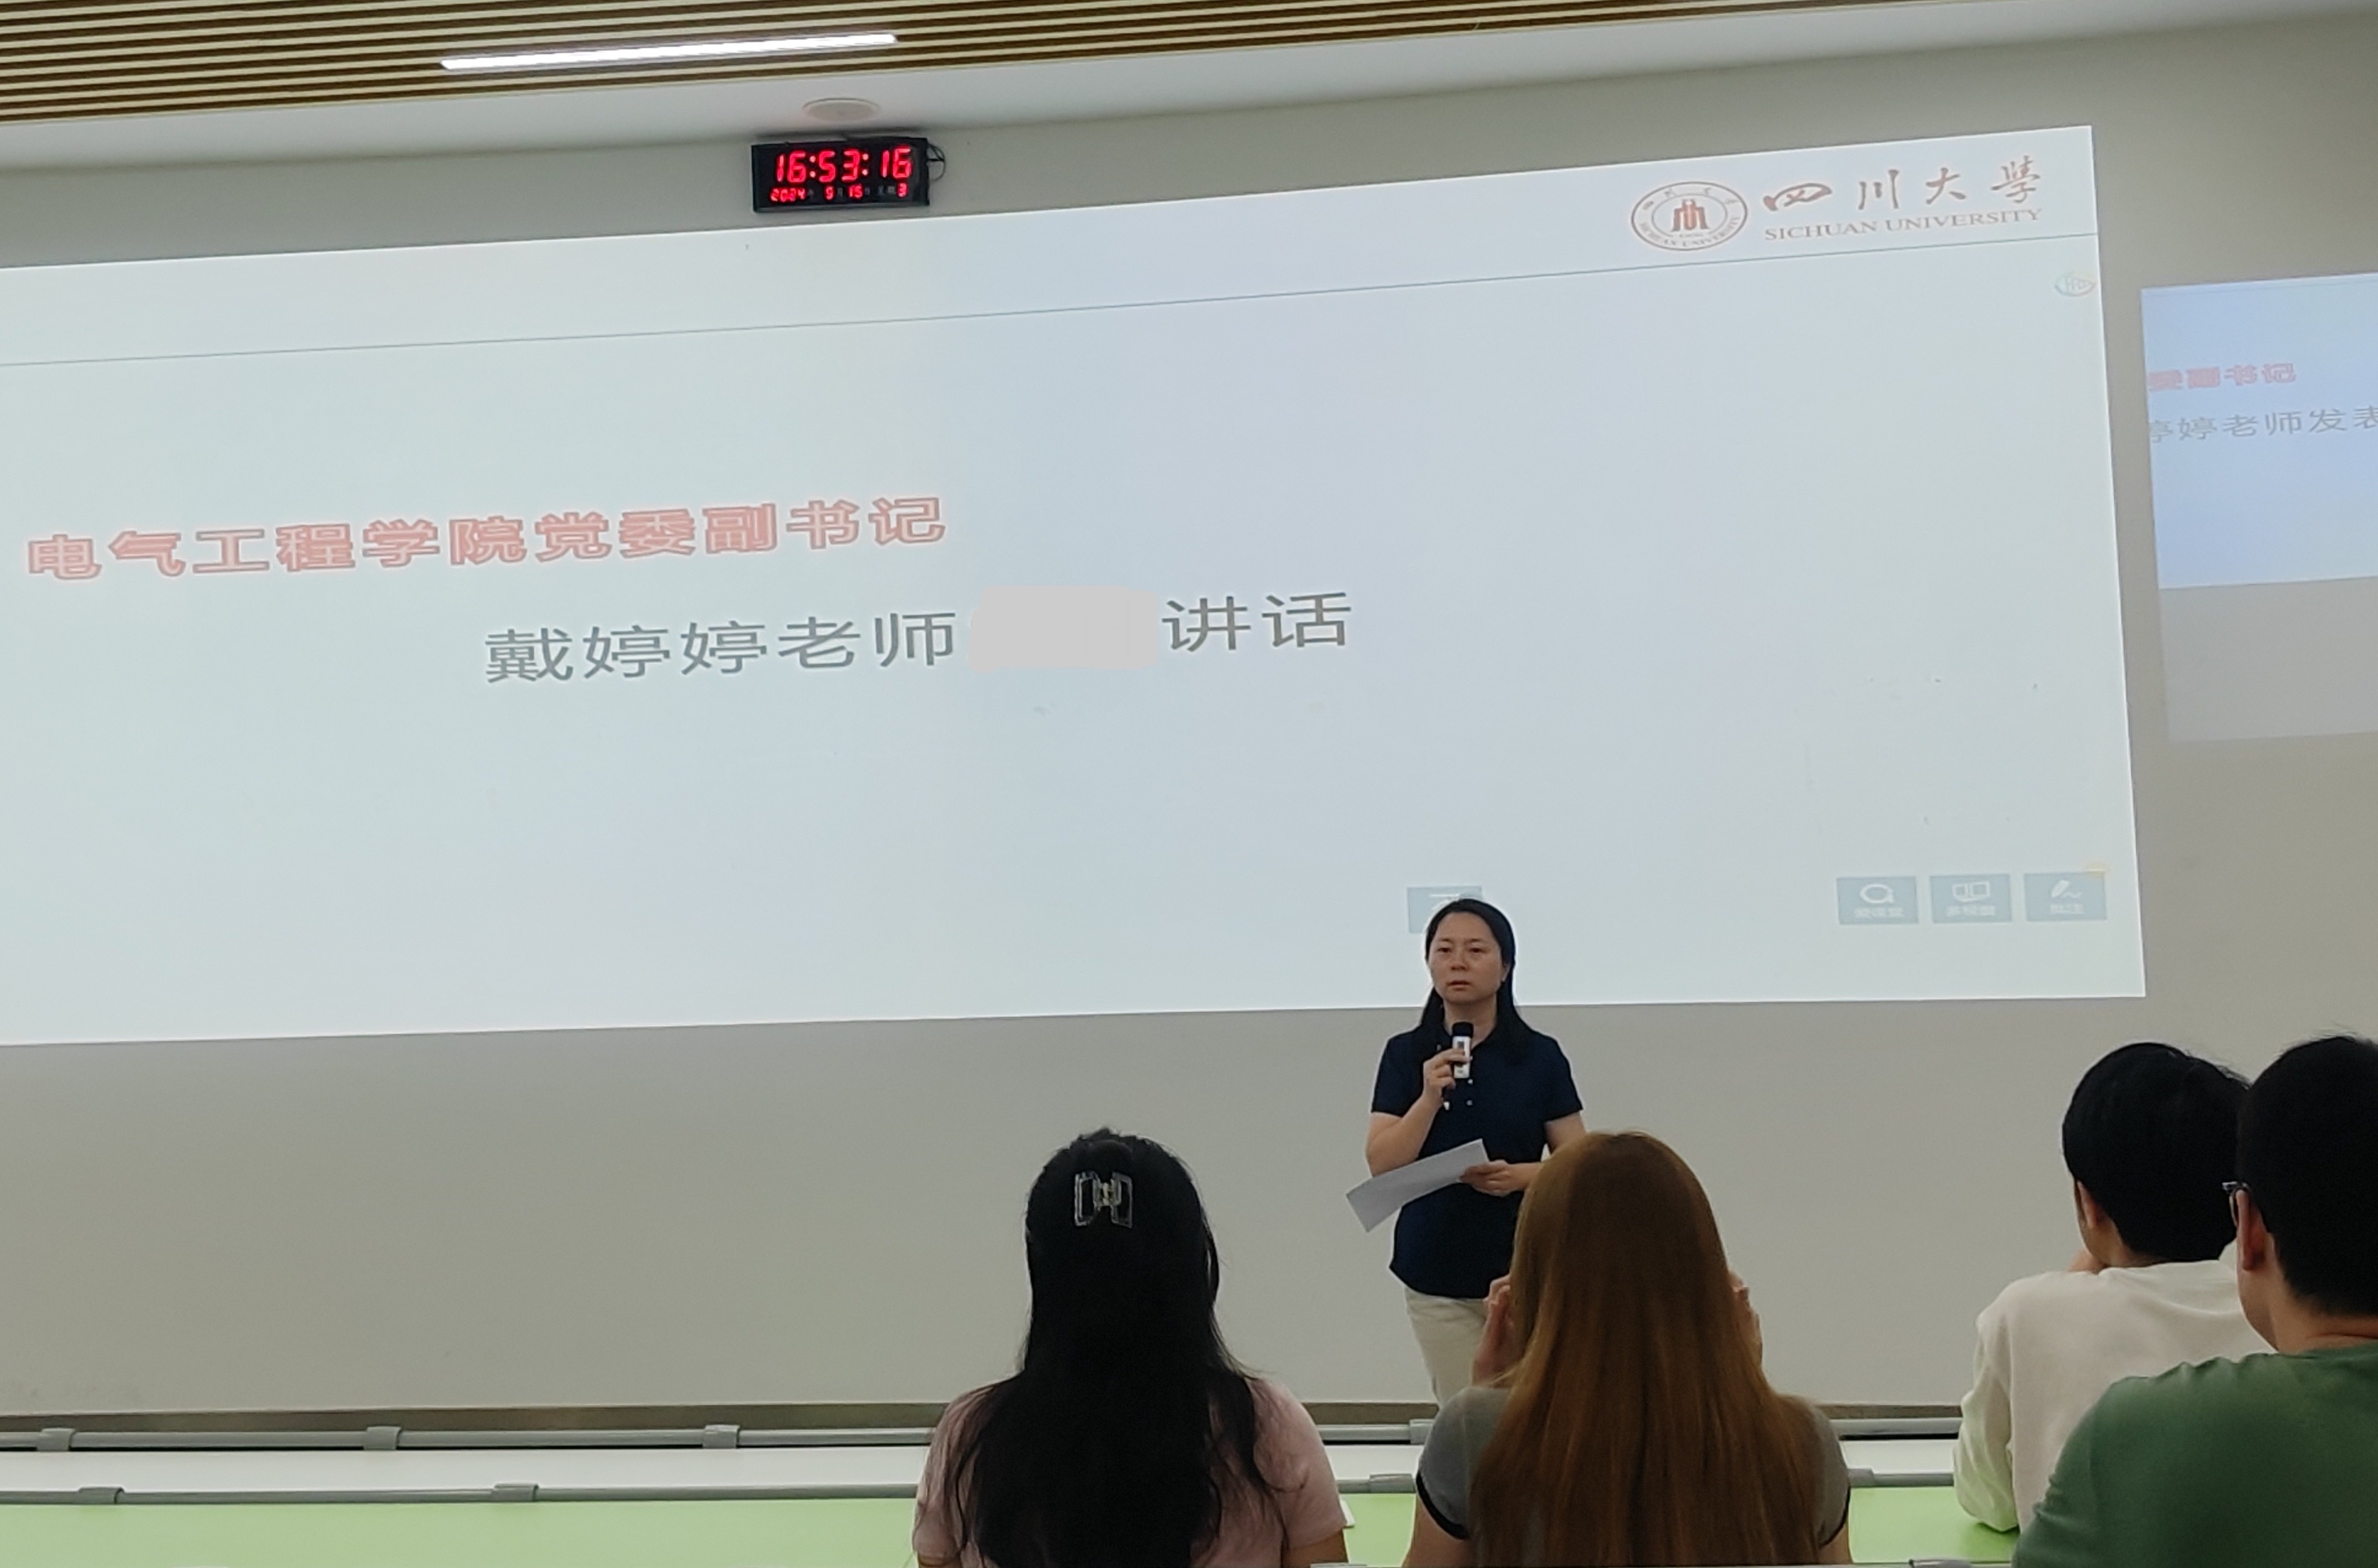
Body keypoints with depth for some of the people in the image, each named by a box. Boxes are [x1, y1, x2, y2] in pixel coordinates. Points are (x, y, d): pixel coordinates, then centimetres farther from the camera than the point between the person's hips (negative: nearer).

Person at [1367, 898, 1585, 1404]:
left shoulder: (1540, 1057, -1)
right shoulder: (1405, 1054, 1)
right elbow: (1382, 1165, -6)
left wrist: (1520, 1175, -19)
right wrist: (1430, 1098, -20)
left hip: (1523, 1266, -1)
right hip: (1436, 1272, 1)